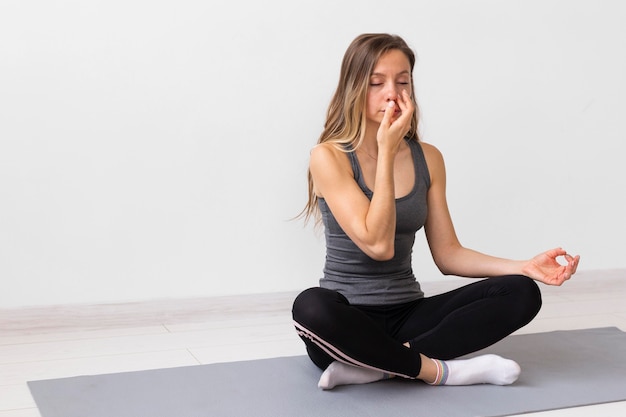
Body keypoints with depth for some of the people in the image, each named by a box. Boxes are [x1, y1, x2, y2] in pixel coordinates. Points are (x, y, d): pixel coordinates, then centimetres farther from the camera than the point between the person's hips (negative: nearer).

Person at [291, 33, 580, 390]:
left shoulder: (428, 158, 5)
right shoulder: (329, 157, -10)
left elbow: (447, 253, 6)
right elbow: (378, 245, -20)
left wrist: (523, 267, -8)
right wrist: (387, 153, -19)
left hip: (408, 315, 5)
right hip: (349, 322, -5)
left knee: (521, 292, -15)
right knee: (311, 306, -40)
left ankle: (374, 365, -23)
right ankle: (440, 370, -21)